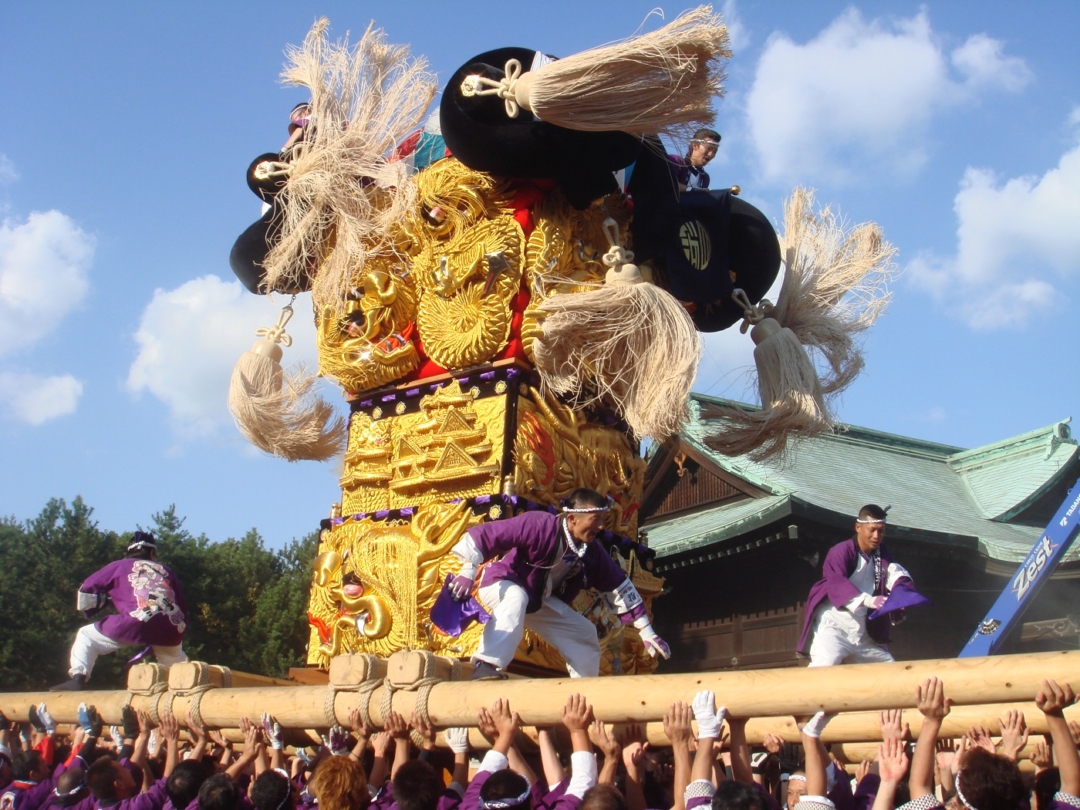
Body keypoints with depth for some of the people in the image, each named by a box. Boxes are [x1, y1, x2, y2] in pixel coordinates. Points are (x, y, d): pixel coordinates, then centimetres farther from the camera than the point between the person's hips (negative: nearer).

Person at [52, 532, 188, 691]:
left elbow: (87, 590, 20)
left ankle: (78, 678, -1)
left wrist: (89, 611, 39)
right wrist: (179, 633, 36)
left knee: (86, 636, 18)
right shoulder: (166, 571, 29)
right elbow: (182, 606, 24)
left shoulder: (119, 566, 22)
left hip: (137, 623, -3)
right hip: (171, 632, 4)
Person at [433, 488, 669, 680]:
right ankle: (486, 668, -49)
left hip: (539, 602, 7)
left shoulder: (592, 553, -9)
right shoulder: (539, 525, -30)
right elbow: (484, 534, -32)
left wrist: (646, 631, -1)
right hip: (500, 585, -7)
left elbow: (621, 588, -1)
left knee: (584, 632, 2)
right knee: (516, 598, -40)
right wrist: (468, 571, -41)